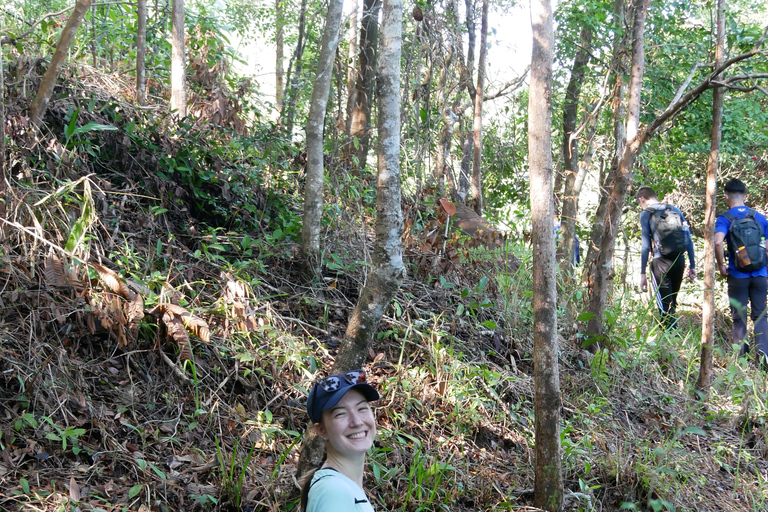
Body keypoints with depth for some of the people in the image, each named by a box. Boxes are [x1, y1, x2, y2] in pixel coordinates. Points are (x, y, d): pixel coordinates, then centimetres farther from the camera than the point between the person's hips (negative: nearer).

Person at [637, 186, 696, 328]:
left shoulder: (646, 214, -2)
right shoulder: (675, 210, 13)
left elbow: (646, 246, -7)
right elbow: (689, 240, 10)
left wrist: (642, 273, -4)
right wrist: (692, 265, 14)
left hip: (661, 262, -5)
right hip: (680, 261, 5)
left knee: (665, 306, -2)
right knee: (672, 303, 18)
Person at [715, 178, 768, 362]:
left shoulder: (725, 219, -7)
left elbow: (717, 242, -26)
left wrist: (721, 265, -12)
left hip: (738, 276, -2)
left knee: (739, 318, 8)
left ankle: (741, 355, 10)